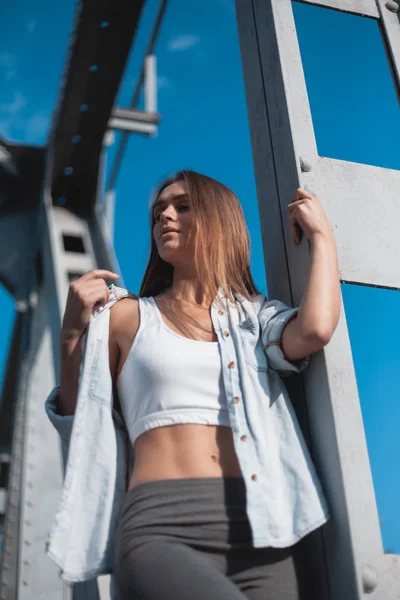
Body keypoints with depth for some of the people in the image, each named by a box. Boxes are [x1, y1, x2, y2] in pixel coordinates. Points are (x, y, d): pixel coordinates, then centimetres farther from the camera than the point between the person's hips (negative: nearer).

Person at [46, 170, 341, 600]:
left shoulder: (257, 314, 17)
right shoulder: (126, 315, 15)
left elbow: (314, 331, -6)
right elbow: (82, 430, 14)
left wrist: (321, 235, 9)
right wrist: (72, 334, 1)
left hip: (260, 529, 3)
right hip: (162, 528, -2)